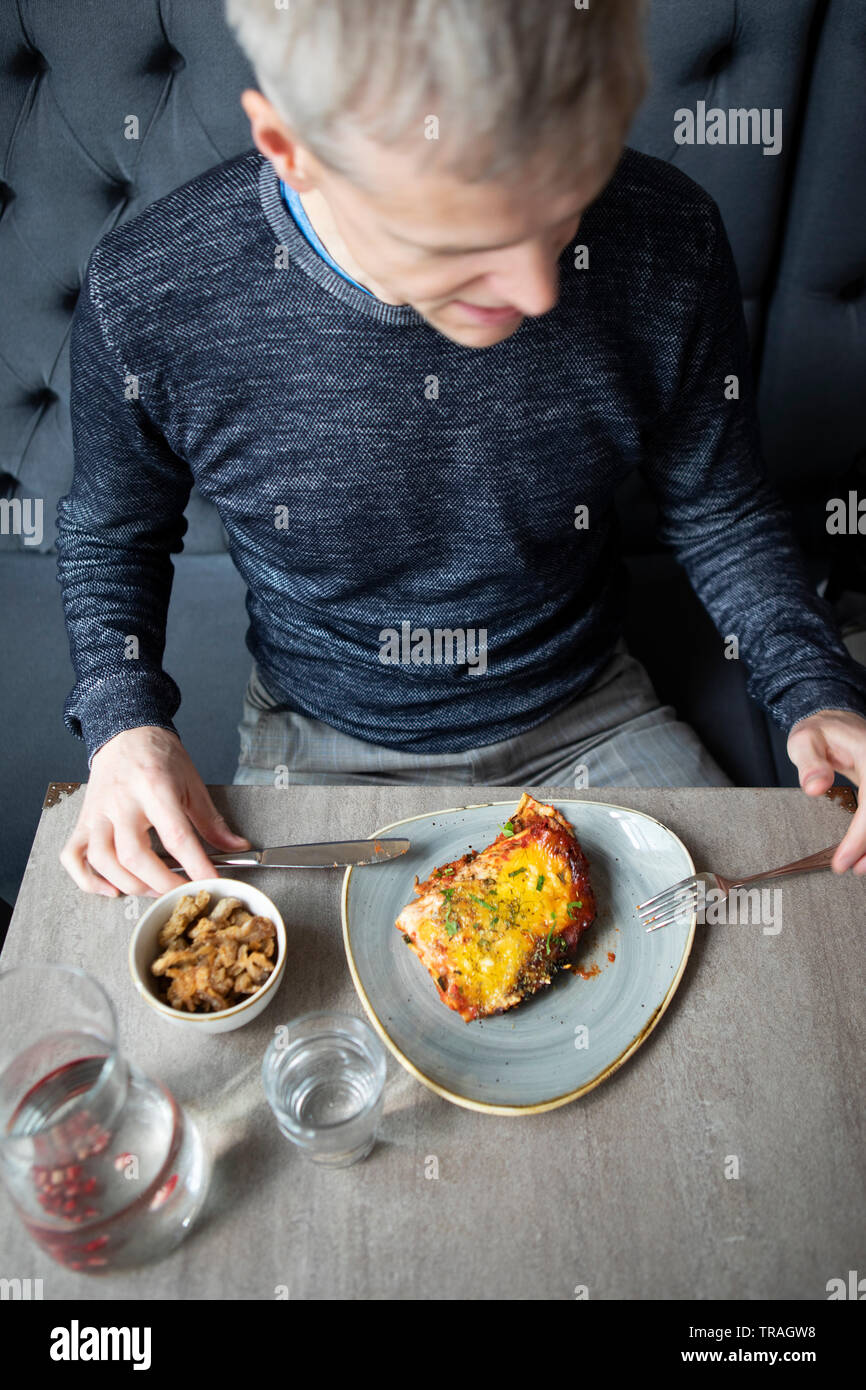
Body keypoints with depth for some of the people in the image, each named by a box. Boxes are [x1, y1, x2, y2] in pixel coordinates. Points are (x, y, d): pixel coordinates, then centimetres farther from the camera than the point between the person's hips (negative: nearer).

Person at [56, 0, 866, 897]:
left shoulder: (669, 244, -19)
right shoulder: (142, 298, -22)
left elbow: (717, 511, -2)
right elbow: (112, 533, -1)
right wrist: (125, 718, -17)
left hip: (589, 720, 1)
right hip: (323, 747, 0)